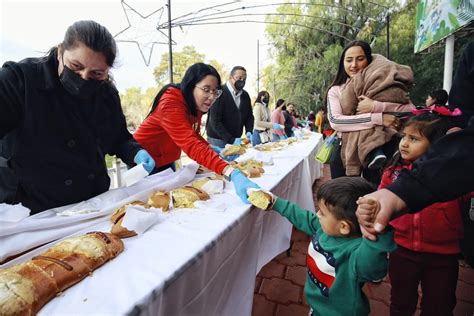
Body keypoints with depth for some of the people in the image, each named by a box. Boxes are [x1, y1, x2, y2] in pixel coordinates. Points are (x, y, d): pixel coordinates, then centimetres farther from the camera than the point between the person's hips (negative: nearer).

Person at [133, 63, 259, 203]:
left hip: (167, 160, 7)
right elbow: (191, 144, -47)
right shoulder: (170, 103, -34)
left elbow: (191, 135, 2)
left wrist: (211, 149, -18)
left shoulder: (195, 103, -8)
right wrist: (232, 173, -58)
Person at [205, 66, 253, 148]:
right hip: (217, 140, -5)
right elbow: (215, 121, -20)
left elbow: (249, 116, 12)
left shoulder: (245, 95, 6)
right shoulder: (219, 93, -14)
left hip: (236, 140, 6)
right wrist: (231, 140, -27)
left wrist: (249, 132, -8)